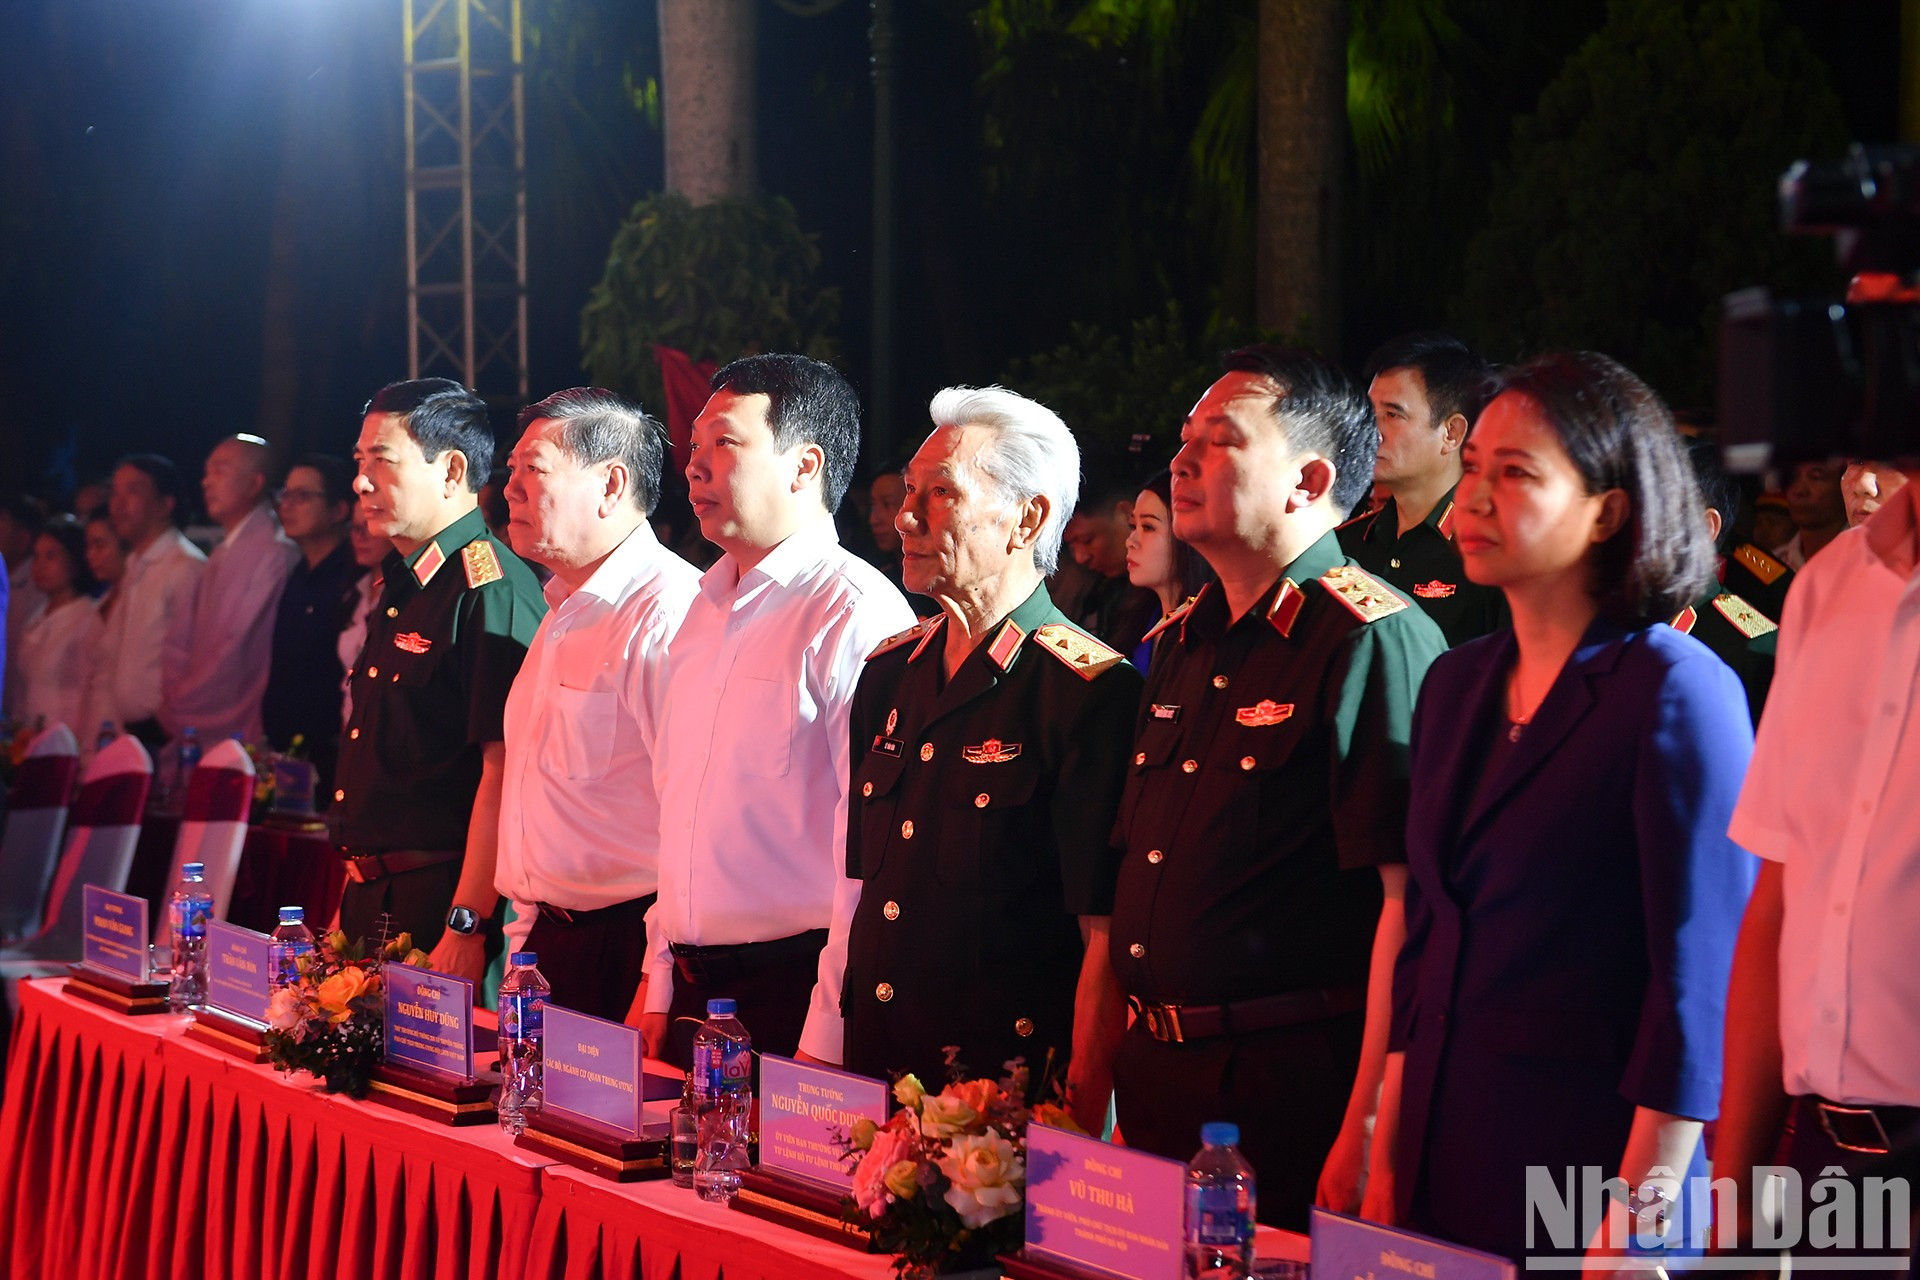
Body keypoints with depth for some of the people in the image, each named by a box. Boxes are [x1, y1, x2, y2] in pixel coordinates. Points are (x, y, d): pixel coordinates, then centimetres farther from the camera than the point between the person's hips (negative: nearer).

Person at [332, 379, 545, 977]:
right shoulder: (397, 590, 15)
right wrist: (353, 901, 19)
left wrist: (466, 926, -25)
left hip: (441, 900, -9)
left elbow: (504, 767, -21)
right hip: (373, 898, 9)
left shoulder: (493, 589, -15)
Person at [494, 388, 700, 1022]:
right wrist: (529, 929, 18)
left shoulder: (668, 609, -15)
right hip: (547, 939, 9)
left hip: (626, 943, -9)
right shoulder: (565, 609, 17)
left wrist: (660, 979, -22)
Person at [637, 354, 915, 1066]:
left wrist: (827, 1036, -20)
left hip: (795, 992, -8)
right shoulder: (707, 610, 15)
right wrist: (658, 991, 15)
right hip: (693, 992, 8)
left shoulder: (858, 614, -13)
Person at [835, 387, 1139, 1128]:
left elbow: (1108, 935, -15)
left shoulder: (1090, 691, -11)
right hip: (874, 1072, 6)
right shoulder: (889, 674, 12)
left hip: (1012, 1087, -6)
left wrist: (1079, 1116, -20)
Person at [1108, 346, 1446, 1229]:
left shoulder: (1375, 641, -12)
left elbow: (1412, 899, -18)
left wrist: (1369, 1128, -23)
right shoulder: (1182, 644, 14)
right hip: (1157, 1080, 8)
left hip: (1294, 1090, -8)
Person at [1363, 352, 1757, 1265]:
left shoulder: (1676, 692, -10)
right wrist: (1387, 1163, 12)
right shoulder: (1456, 684, 12)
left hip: (1587, 1160, -6)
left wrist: (1635, 1223, -18)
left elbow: (1701, 977, -14)